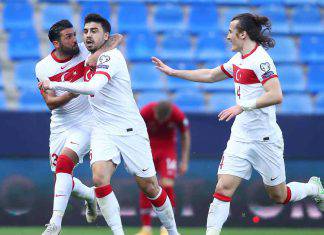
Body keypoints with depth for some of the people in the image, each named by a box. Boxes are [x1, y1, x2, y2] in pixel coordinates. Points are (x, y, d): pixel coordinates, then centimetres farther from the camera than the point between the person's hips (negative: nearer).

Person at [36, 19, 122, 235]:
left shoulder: (85, 50, -6)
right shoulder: (43, 67, -4)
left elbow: (117, 39, -5)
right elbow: (51, 103, -10)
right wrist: (70, 95, -29)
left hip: (86, 122, -3)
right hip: (60, 126, 4)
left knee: (64, 163, -25)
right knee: (61, 179, 8)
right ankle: (90, 195, 40)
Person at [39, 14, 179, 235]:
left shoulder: (111, 56, -14)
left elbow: (92, 87, -31)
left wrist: (55, 85, -26)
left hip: (130, 130, -6)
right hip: (103, 132, 6)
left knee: (149, 188, 1)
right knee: (100, 178, -20)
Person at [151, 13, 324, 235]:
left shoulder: (260, 59, -16)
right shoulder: (238, 59, 11)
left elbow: (276, 96, -27)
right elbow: (210, 75, 25)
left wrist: (243, 106, -30)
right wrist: (172, 72, 25)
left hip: (264, 138, -7)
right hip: (240, 137, 7)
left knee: (279, 196, 8)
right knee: (224, 187, -8)